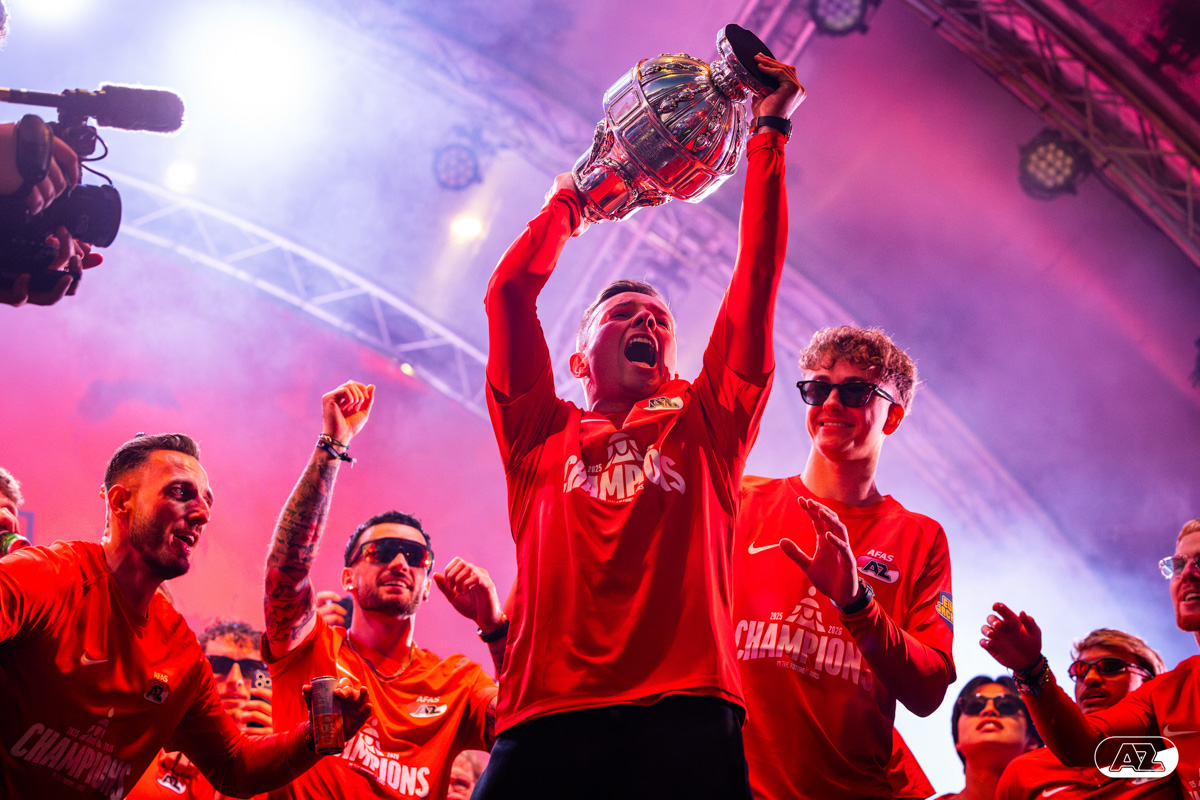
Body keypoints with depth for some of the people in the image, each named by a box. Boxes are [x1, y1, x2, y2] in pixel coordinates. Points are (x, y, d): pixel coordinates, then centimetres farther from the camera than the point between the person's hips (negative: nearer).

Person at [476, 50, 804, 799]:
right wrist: (571, 197, 35)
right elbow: (510, 293, 20)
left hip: (688, 719, 0)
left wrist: (771, 135, 24)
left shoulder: (706, 423, 23)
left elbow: (756, 284, 21)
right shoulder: (542, 433, 23)